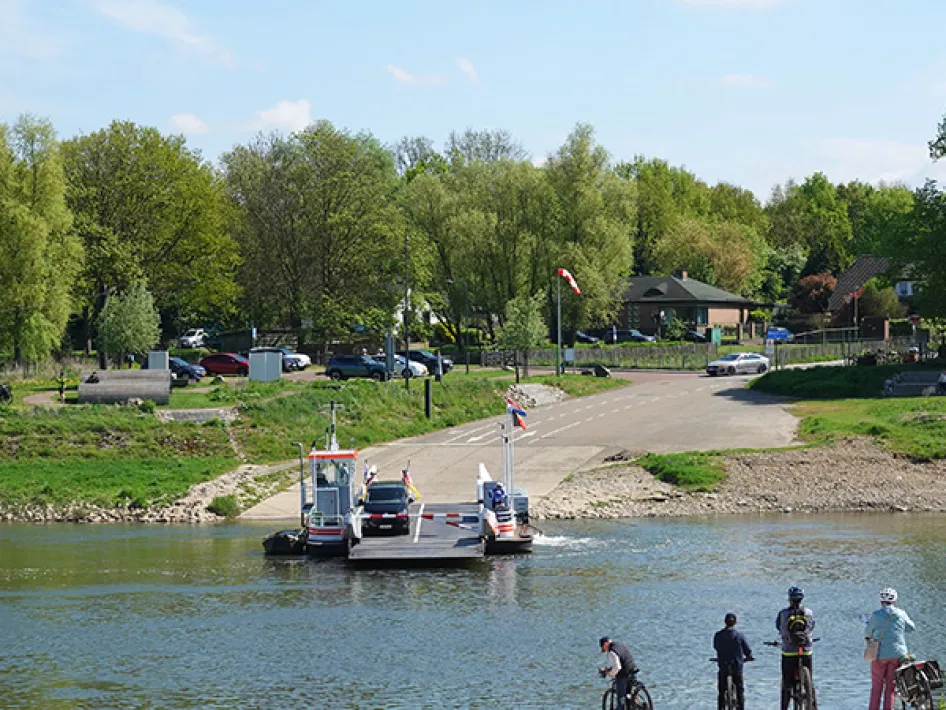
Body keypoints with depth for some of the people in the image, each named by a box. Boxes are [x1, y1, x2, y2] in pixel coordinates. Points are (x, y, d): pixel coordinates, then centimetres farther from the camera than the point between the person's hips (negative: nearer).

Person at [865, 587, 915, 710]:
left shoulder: (876, 615, -9)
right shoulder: (901, 614, -1)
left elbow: (868, 633, 2)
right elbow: (911, 628, 14)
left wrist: (868, 637, 25)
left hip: (880, 654, -2)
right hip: (897, 654, 2)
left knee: (876, 687, 6)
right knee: (891, 686, 9)